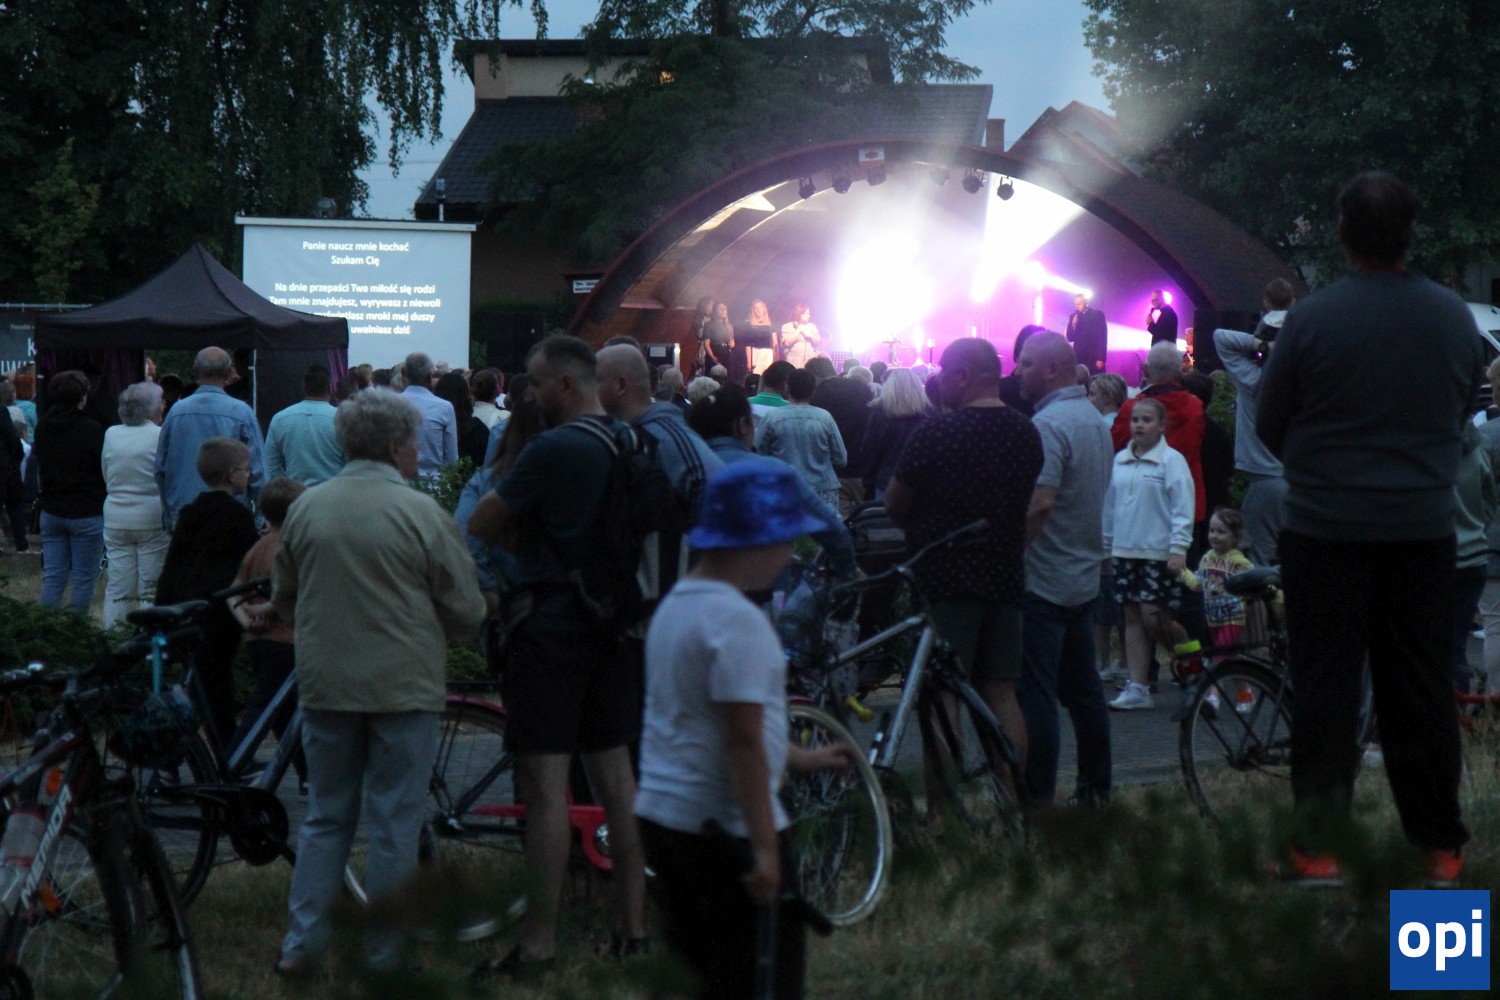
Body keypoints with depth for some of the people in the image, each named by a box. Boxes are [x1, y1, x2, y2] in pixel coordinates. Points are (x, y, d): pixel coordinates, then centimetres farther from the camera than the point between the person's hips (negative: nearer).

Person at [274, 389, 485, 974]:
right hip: (403, 685, -4)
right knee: (394, 826, 4)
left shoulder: (306, 508, 2)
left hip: (324, 684, 4)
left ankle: (302, 942, 11)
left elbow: (283, 598, 13)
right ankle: (383, 957, 9)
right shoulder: (421, 513, -11)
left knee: (326, 817, 14)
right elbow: (466, 613, -6)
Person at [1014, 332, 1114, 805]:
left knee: (1034, 695, -7)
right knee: (1083, 689, 15)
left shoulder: (1048, 424, -18)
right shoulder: (1095, 418, 13)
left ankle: (1036, 799, -7)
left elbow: (1039, 503, -28)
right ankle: (1095, 790, 20)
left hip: (1042, 580, -10)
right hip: (1084, 575, 10)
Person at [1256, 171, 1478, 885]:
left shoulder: (1312, 318, -12)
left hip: (1326, 531, -3)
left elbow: (1269, 422, -1)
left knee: (1325, 689, 3)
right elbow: (1463, 412, 12)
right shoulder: (1456, 318, -1)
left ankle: (1318, 846, 3)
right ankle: (1440, 846, 15)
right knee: (1422, 689, 10)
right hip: (1424, 527, 3)